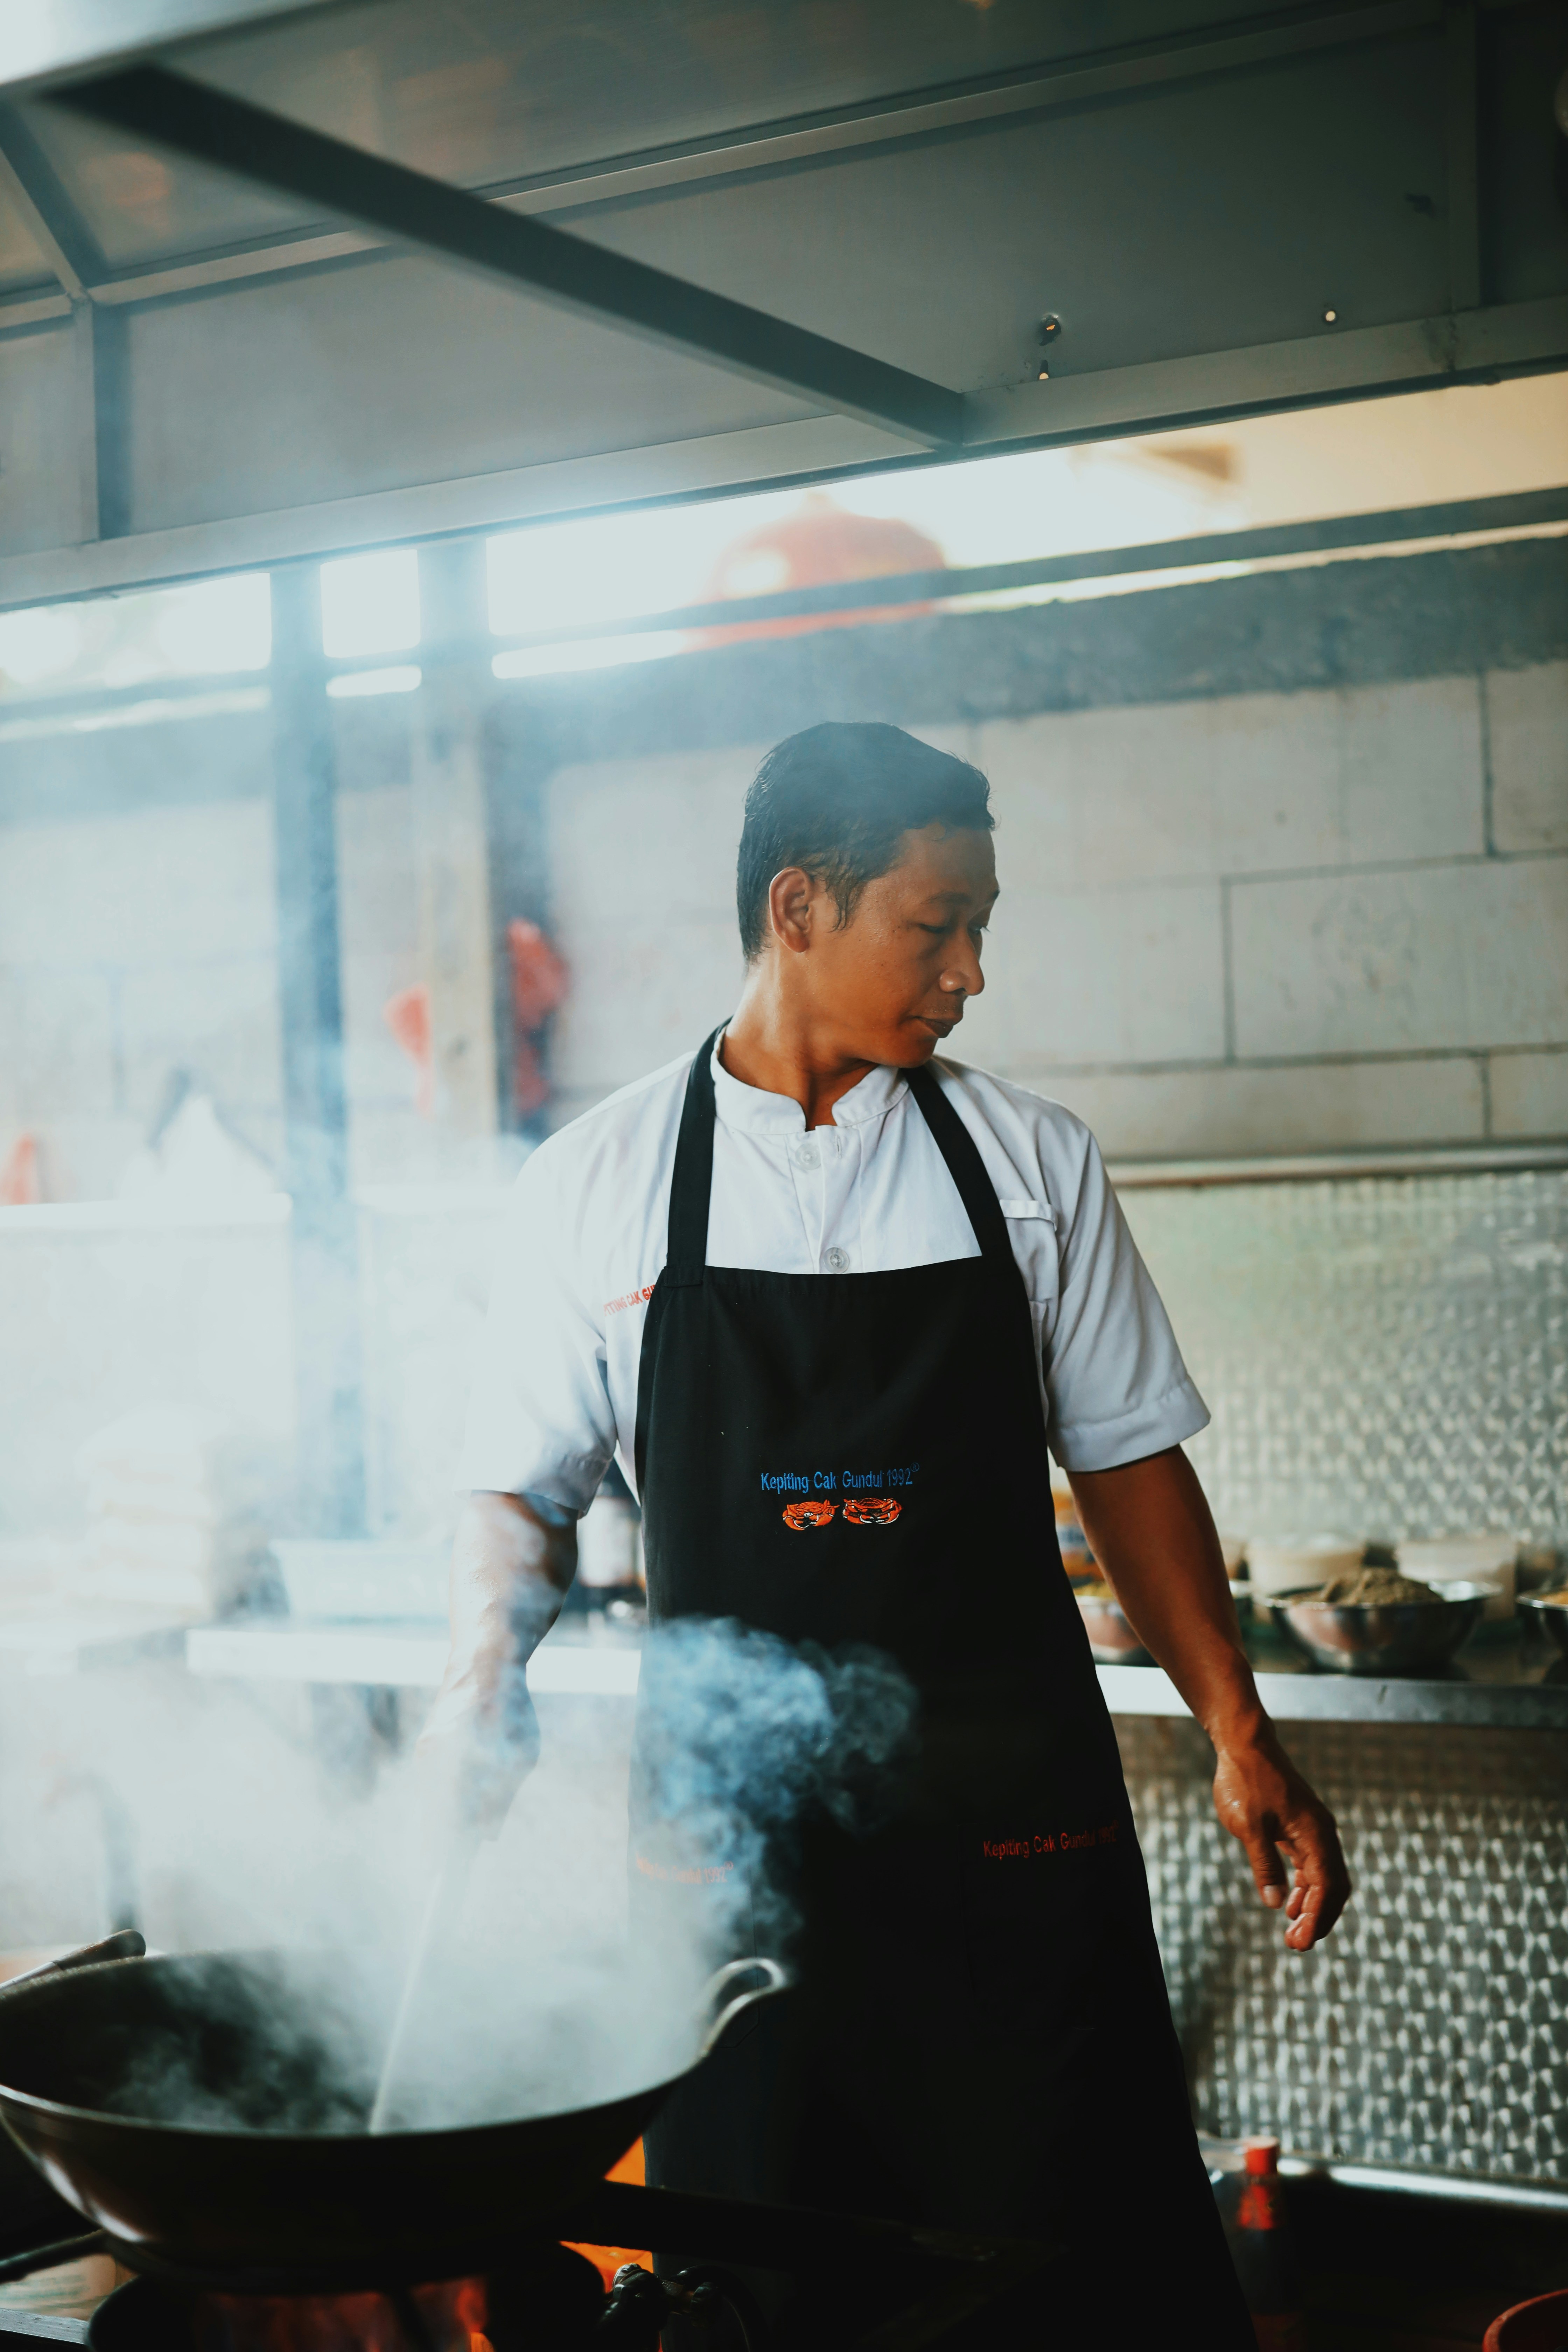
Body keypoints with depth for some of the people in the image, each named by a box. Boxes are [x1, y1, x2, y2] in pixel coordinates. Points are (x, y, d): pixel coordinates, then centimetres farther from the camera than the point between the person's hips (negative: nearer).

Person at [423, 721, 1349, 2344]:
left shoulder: (1031, 1165, 3)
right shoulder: (593, 1187, 0)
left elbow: (1125, 1461, 8)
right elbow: (523, 1492, 8)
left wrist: (1240, 1737, 2)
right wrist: (486, 1673, -10)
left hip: (1013, 1812, 1)